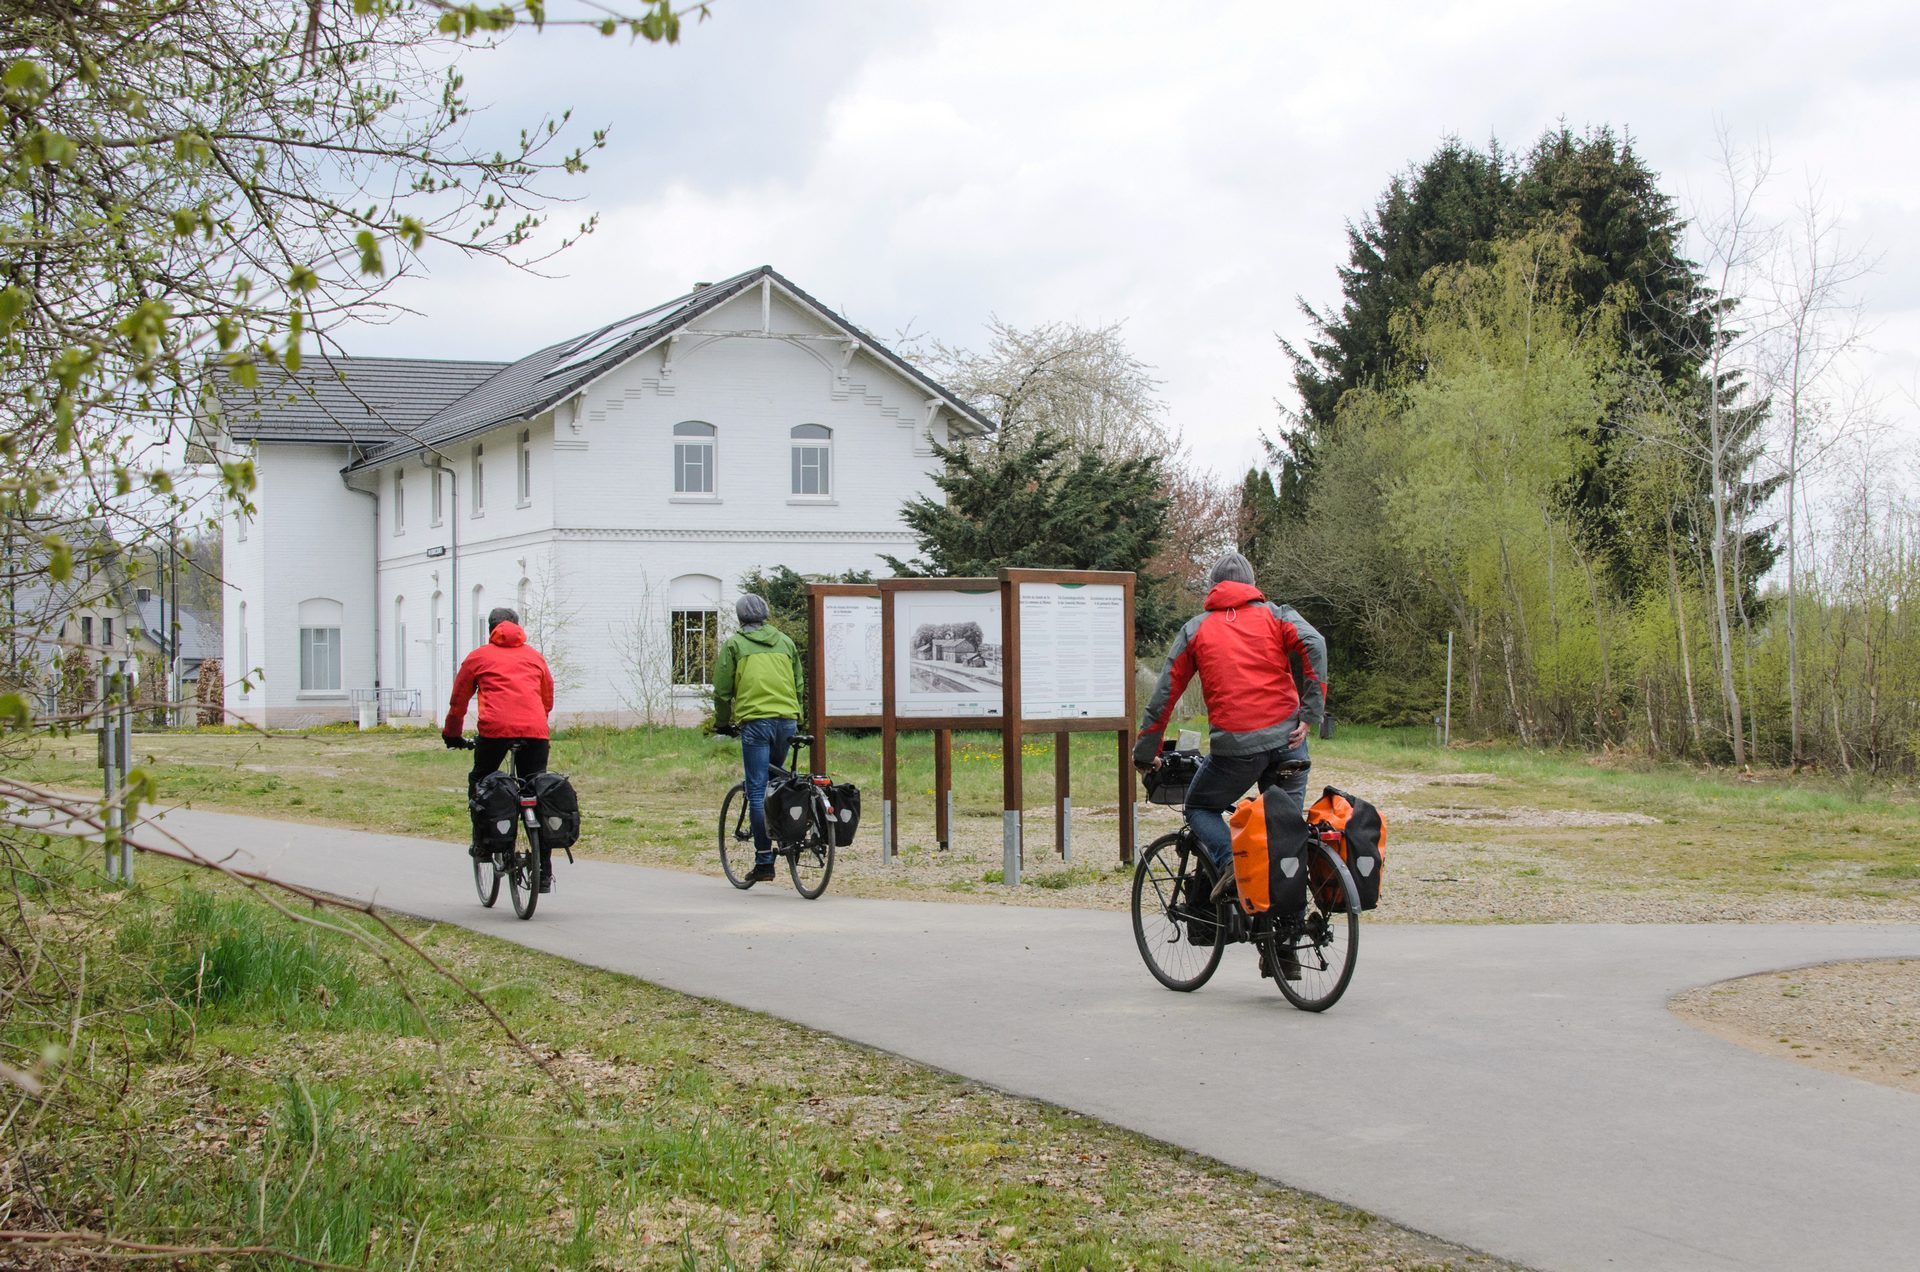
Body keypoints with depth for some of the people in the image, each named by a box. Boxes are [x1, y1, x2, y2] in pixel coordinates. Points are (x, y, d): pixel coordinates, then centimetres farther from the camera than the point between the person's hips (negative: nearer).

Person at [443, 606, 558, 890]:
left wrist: (451, 735, 39)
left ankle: (482, 842, 17)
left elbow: (458, 701, 25)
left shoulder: (479, 657, 20)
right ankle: (544, 874, 5)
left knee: (479, 782, 24)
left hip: (495, 729, -2)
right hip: (535, 731, 2)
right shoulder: (534, 656, 26)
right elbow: (548, 699, 31)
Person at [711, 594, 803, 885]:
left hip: (755, 721, -4)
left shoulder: (734, 644, 5)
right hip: (787, 721, 4)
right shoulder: (784, 642, 17)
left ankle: (764, 861, -6)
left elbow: (722, 690, 4)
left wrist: (722, 723, 18)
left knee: (757, 791, -3)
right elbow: (798, 684, 20)